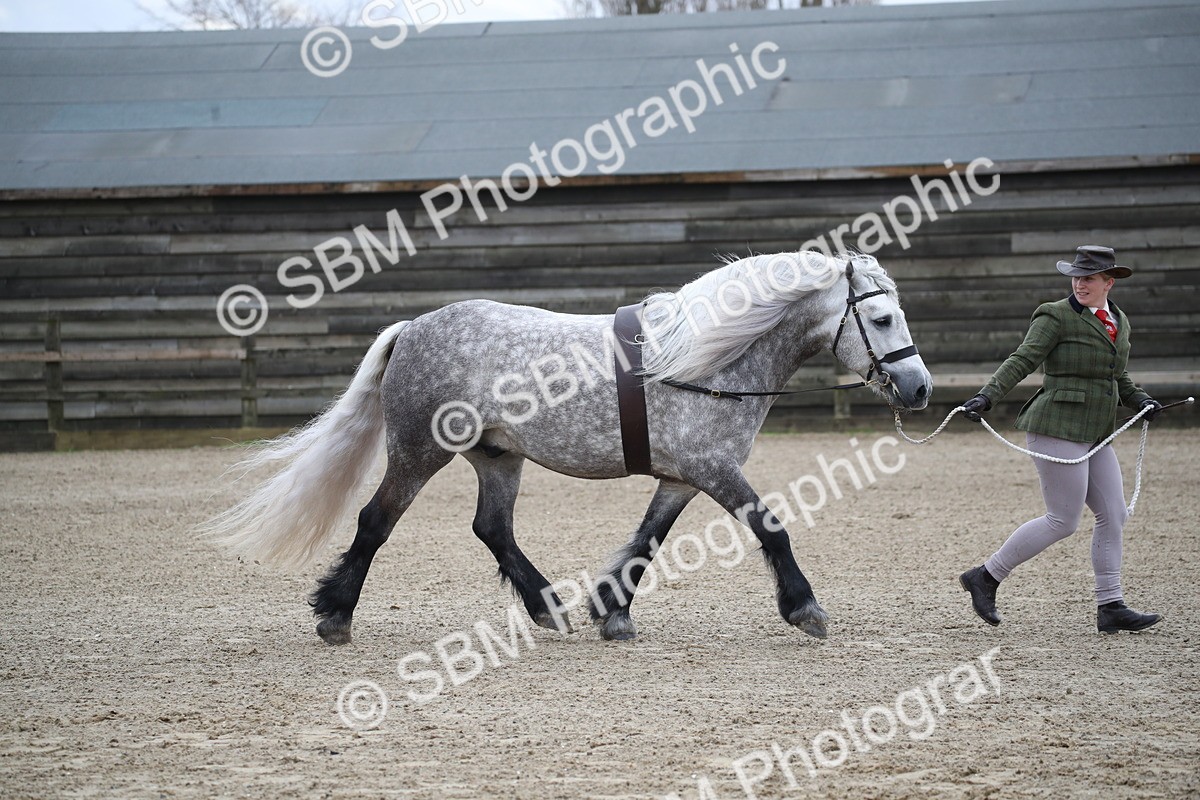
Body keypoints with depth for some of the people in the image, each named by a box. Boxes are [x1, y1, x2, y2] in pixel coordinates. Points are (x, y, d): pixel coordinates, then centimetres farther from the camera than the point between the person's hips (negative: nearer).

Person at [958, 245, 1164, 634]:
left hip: (1094, 436, 8)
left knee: (1113, 516, 5)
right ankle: (985, 577, 2)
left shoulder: (1119, 322, 16)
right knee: (1062, 521, -8)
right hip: (1058, 427, -8)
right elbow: (1022, 360, -16)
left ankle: (1110, 607, 10)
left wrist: (1140, 400, 7)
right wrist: (987, 396, -30)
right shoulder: (1056, 317, -7)